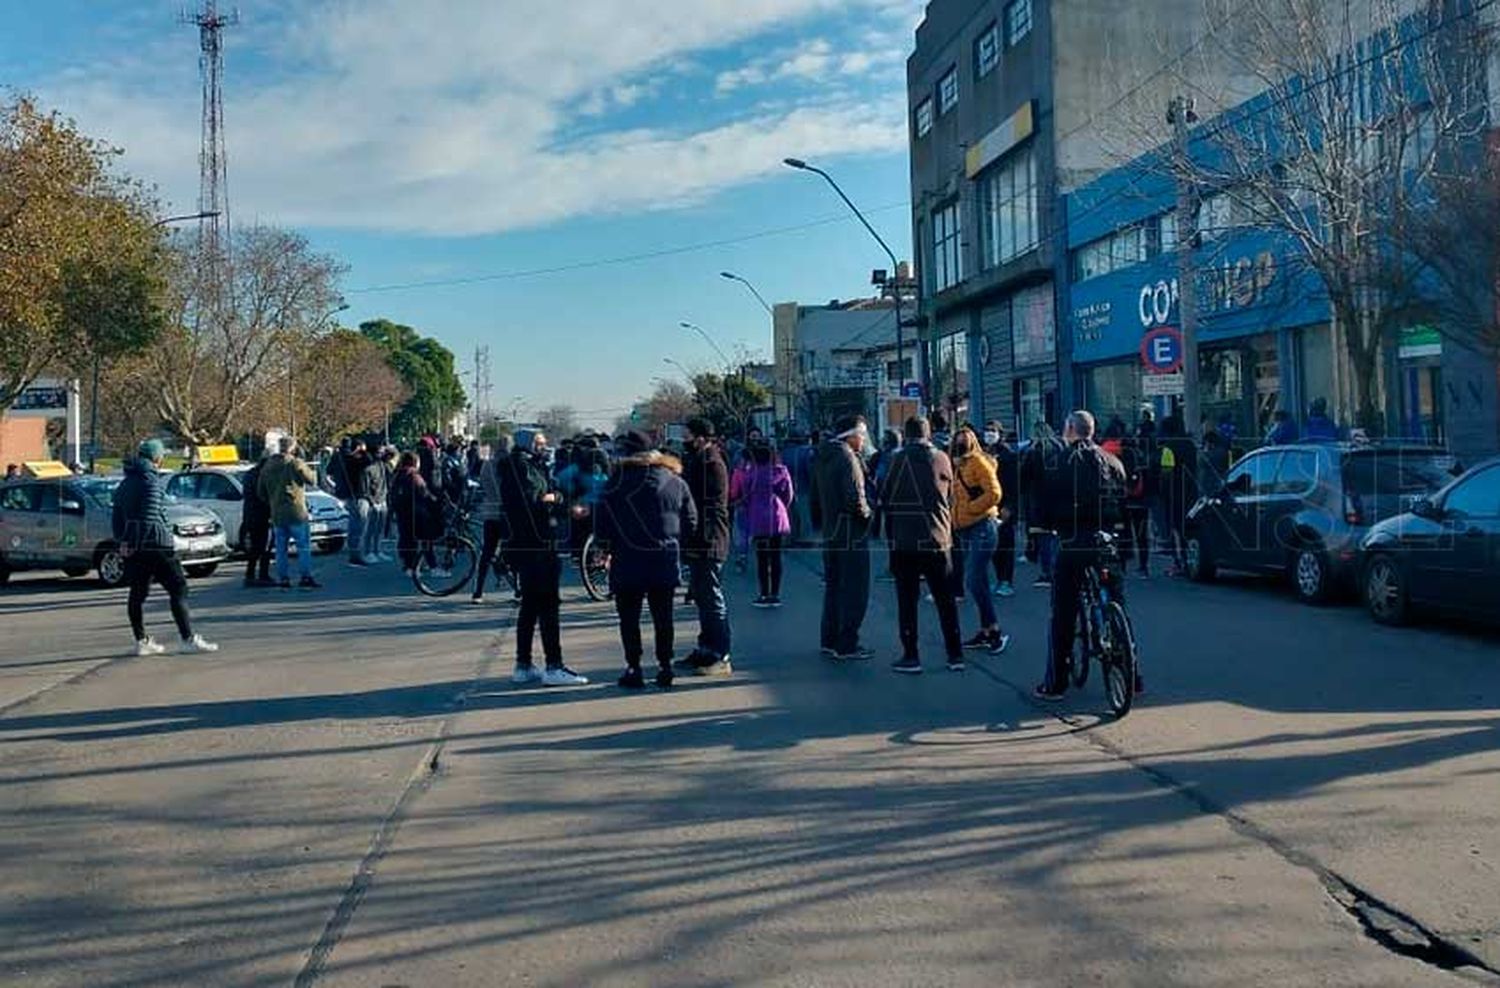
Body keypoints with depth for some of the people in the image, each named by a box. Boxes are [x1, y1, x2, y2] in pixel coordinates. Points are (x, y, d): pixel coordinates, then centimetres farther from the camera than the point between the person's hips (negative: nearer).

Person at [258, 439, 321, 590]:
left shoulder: (267, 466, 11)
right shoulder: (295, 463, -9)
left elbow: (262, 492, 16)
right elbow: (312, 480, -7)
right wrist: (313, 472, 12)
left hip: (277, 515, 6)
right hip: (296, 513, -6)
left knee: (281, 549, 9)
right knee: (304, 546, -1)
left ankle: (283, 579, 8)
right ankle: (306, 578, -4)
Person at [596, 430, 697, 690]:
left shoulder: (617, 482, -11)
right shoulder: (675, 481, 1)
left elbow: (602, 527, -11)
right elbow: (690, 522, 4)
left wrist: (617, 539, 9)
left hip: (628, 563, -3)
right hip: (666, 561, 3)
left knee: (629, 618, 7)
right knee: (663, 616, 12)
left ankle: (634, 669, 6)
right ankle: (664, 667, 13)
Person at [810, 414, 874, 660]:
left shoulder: (821, 457, 10)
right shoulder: (847, 458, -17)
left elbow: (815, 497, 17)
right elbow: (856, 500, -23)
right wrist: (869, 514, -5)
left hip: (830, 531, 9)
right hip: (851, 533, -9)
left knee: (833, 586, 17)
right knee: (854, 590, -2)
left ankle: (830, 640, 24)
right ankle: (847, 645, 0)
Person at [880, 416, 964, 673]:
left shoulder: (900, 459, -7)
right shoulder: (942, 459, 0)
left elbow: (885, 497, -3)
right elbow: (950, 497, 9)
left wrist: (890, 534, 12)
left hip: (903, 539, -2)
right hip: (937, 539, 3)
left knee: (907, 600, 5)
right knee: (946, 601, 12)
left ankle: (911, 657, 5)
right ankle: (955, 655, 16)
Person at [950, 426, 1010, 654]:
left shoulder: (979, 462, -9)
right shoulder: (957, 465, 15)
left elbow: (994, 493, -17)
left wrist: (970, 508, -13)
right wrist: (956, 518, 9)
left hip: (982, 527, -8)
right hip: (965, 530, 8)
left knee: (974, 582, -12)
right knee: (978, 583, 10)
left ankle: (995, 631, -4)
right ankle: (985, 631, 16)